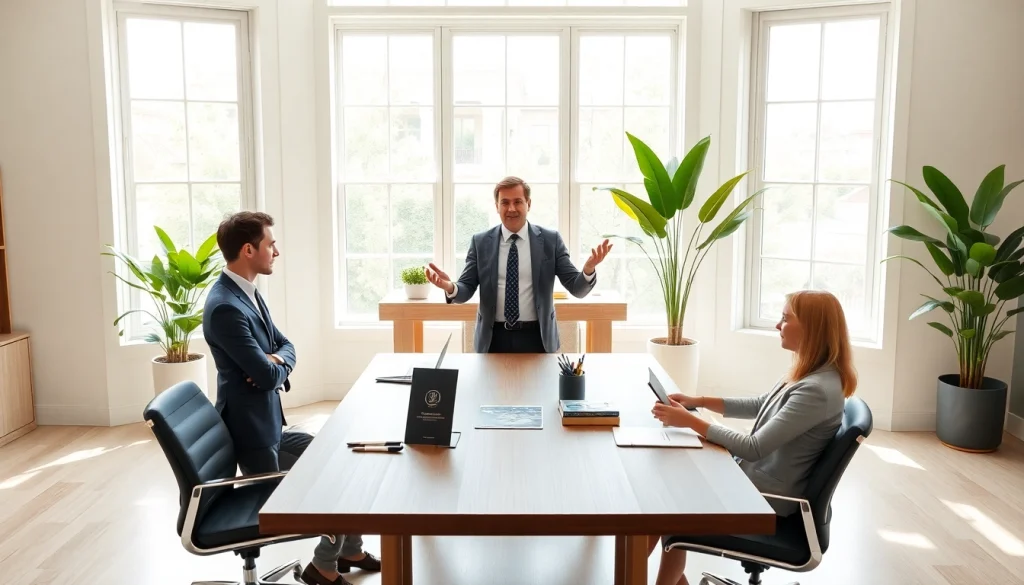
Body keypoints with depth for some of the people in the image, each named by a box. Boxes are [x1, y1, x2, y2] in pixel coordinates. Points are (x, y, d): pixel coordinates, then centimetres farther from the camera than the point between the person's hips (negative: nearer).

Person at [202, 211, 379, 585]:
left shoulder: (249, 294, 7)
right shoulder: (225, 306, -25)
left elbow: (285, 346, 12)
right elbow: (268, 376, -27)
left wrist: (276, 362, -11)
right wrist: (275, 366, -3)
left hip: (271, 427, 10)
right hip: (255, 435, -10)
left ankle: (350, 551, 29)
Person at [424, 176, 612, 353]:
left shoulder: (551, 240, -1)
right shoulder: (480, 242, 2)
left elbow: (577, 288, -4)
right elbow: (467, 289, 0)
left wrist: (588, 269, -26)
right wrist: (450, 287, -23)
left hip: (536, 338, 0)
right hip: (494, 338, 1)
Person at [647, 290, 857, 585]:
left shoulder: (818, 390, -28)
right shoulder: (808, 373, 2)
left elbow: (753, 449, -28)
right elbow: (758, 406, 16)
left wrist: (690, 421, -24)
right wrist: (699, 401, 6)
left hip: (767, 494, -9)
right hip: (754, 474, 9)